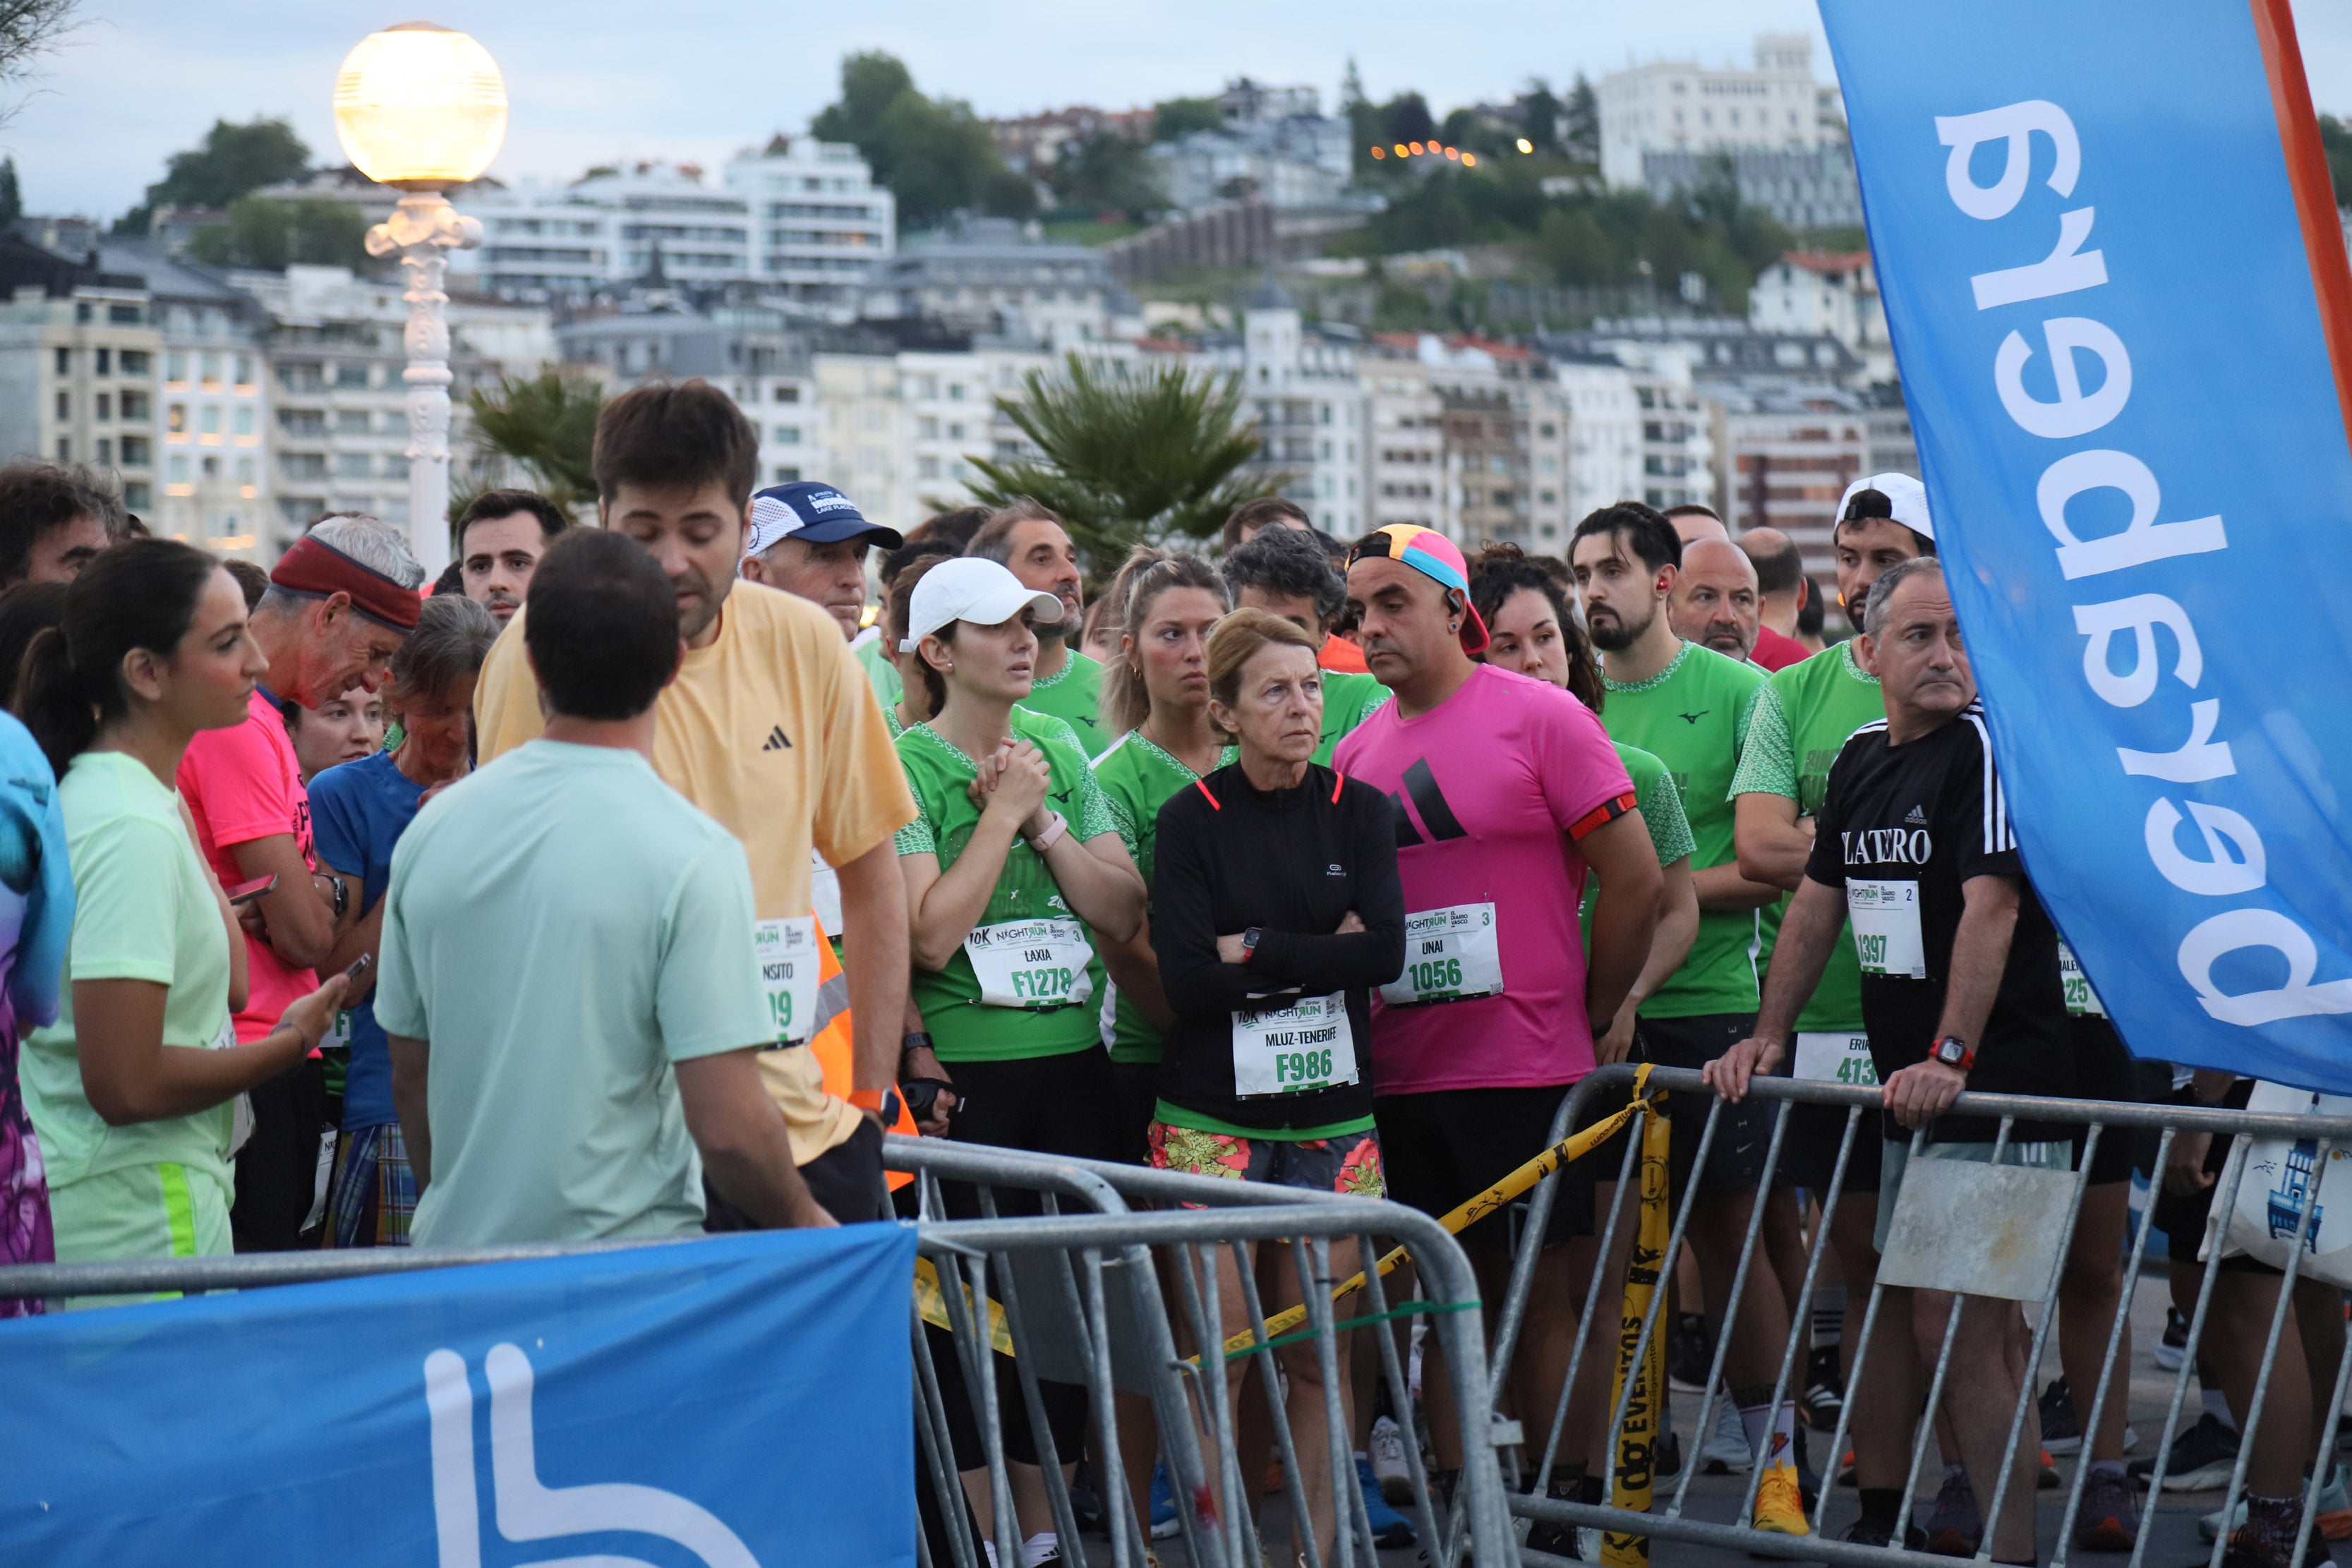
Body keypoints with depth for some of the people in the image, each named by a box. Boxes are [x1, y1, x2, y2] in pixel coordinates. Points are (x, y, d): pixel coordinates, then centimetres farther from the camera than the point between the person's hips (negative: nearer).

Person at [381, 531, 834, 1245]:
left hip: (457, 1257, 5)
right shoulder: (692, 855, -13)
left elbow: (410, 1079, 14)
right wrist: (805, 1224, 3)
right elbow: (728, 1125, -16)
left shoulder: (432, 830, 3)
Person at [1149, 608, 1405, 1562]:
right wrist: (1323, 956, -9)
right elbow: (1186, 979, -10)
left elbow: (1385, 952, -7)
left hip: (1332, 1114, 2)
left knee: (1320, 1353, 4)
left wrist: (1253, 950, -10)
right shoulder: (1191, 819, 0)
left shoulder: (1359, 810, 7)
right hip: (1212, 1114, -2)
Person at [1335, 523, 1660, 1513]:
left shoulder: (1540, 716, -5)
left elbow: (1635, 879, -5)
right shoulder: (1356, 751, 10)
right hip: (1402, 1077, 5)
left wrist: (1588, 1017, 0)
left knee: (1547, 1294, -1)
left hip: (1529, 1069, -5)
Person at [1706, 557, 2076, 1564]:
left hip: (1996, 1091, -8)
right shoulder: (1861, 759, 14)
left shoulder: (1986, 745, -10)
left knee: (1956, 1326, -11)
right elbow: (1818, 902, 22)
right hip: (1906, 1090, 8)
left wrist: (1950, 1058, -27)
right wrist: (1770, 1035, 15)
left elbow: (1989, 907, -20)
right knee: (1912, 1319, 12)